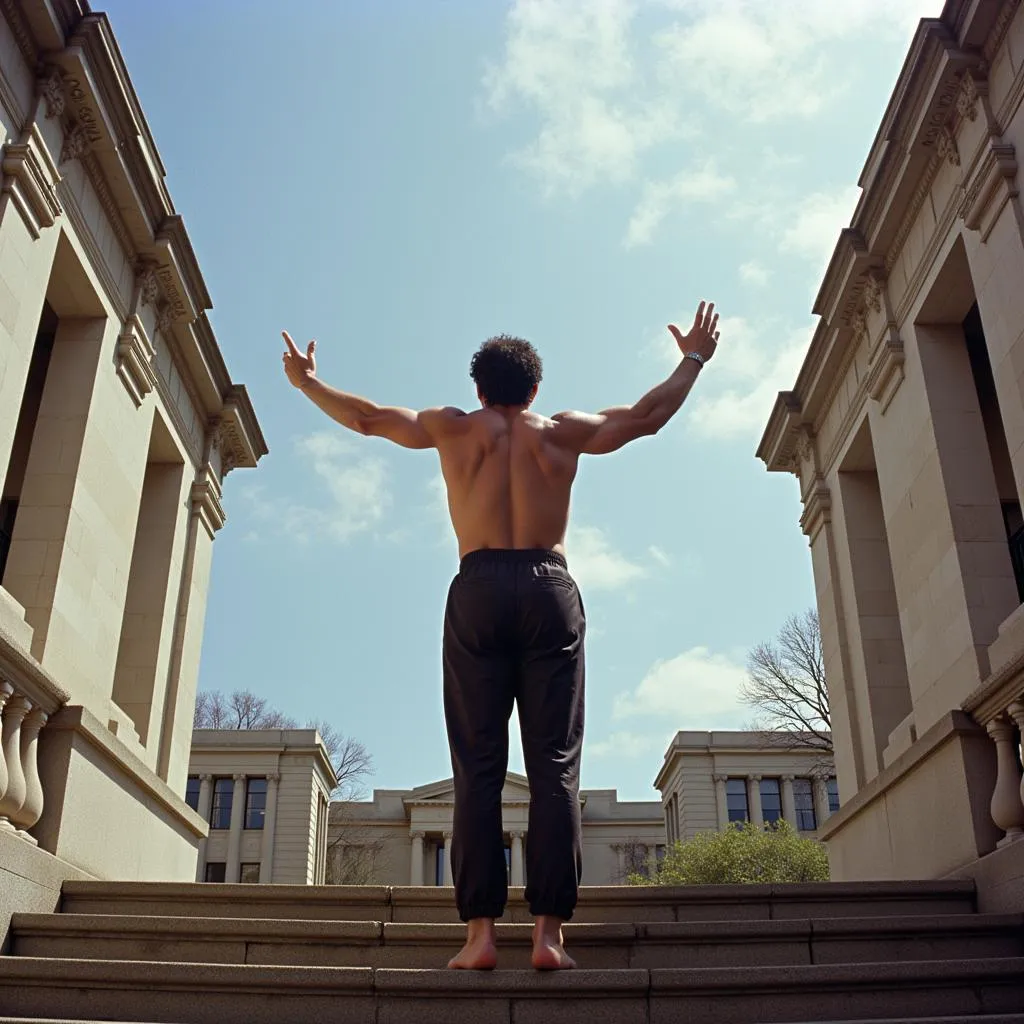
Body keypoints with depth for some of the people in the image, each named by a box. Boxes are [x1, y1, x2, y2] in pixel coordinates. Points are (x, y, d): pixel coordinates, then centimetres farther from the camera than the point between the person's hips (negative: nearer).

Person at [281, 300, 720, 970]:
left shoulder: (455, 429, 15)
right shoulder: (564, 432, 15)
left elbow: (367, 418, 23)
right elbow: (644, 418, 20)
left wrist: (307, 381, 39)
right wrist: (693, 361, 35)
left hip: (478, 591, 0)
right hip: (550, 590, 0)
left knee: (478, 768, -1)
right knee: (555, 765, -2)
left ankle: (481, 930, -6)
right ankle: (549, 931, -6)